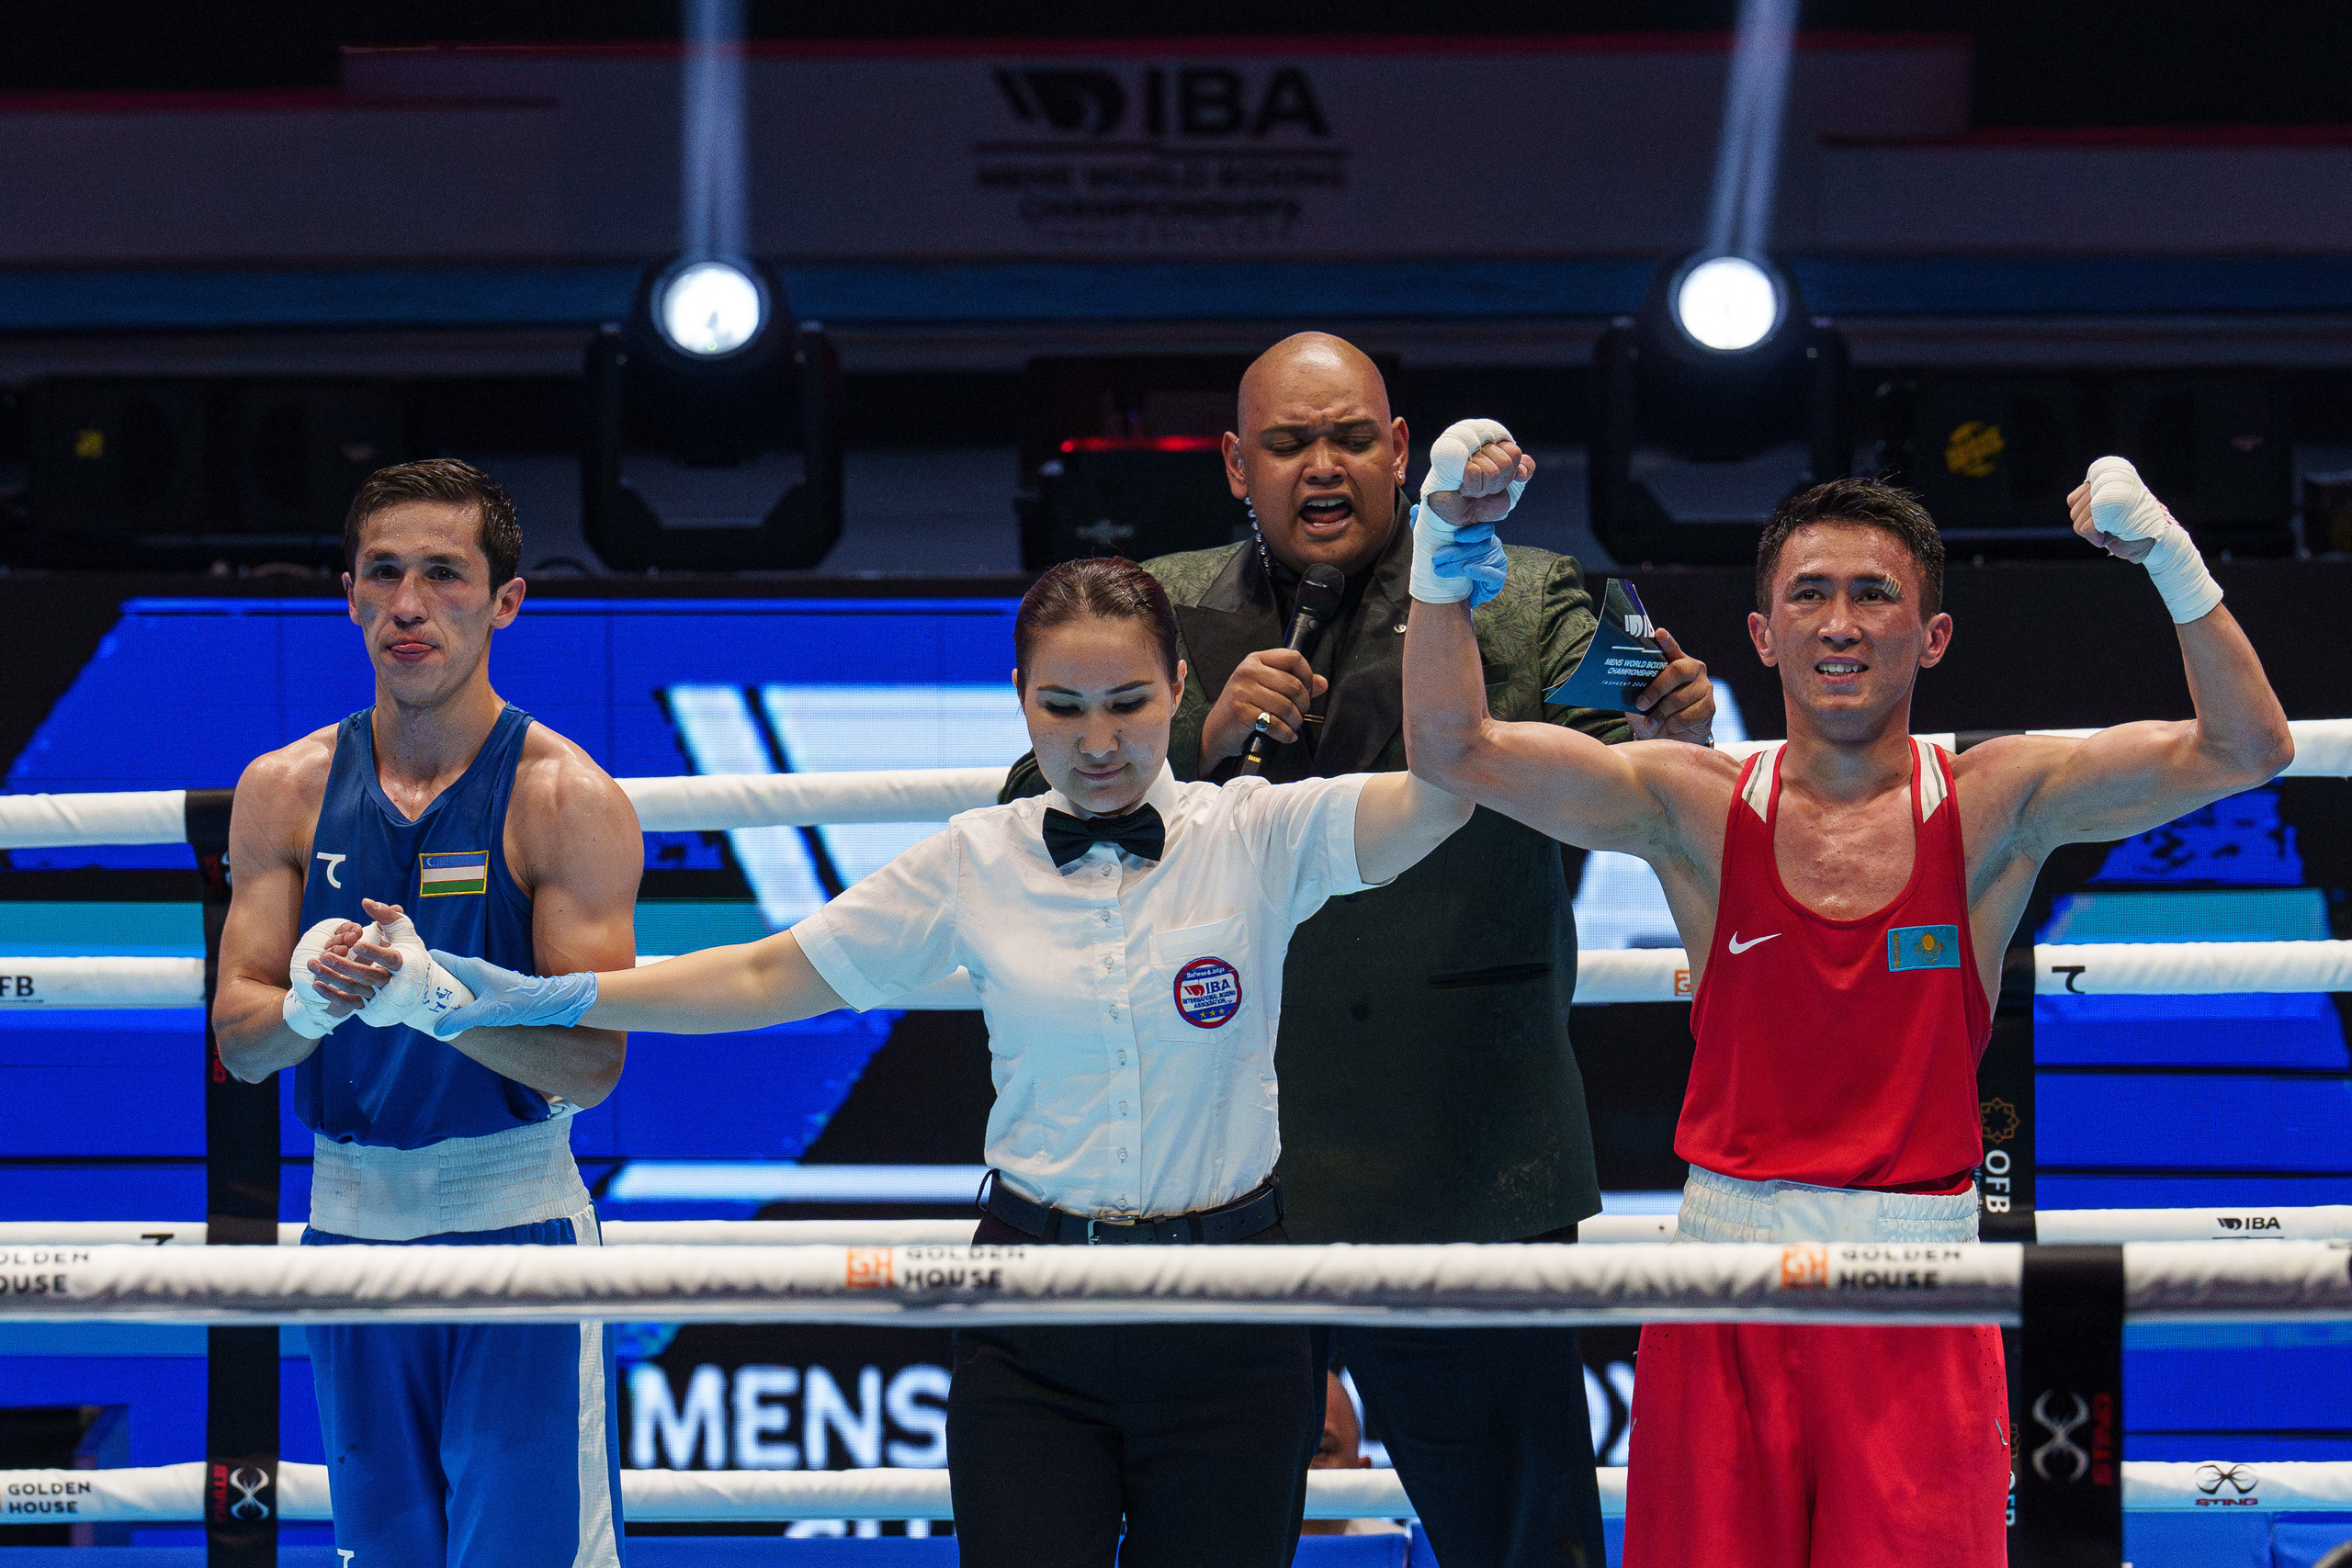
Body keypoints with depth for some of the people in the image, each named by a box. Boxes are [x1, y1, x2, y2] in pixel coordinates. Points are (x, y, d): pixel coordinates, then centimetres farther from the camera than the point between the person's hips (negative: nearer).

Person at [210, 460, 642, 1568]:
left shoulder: (566, 799, -8)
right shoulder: (286, 791, 3)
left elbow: (592, 1065, -14)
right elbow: (237, 1043, 0)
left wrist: (433, 995, -29)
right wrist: (308, 1003, -22)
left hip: (514, 1224, -4)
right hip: (349, 1219, 4)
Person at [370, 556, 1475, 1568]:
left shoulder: (1255, 838, -3)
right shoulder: (975, 865, 3)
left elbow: (1450, 775, -17)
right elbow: (772, 977, 7)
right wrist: (548, 1001, 1)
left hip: (1226, 1328, -1)